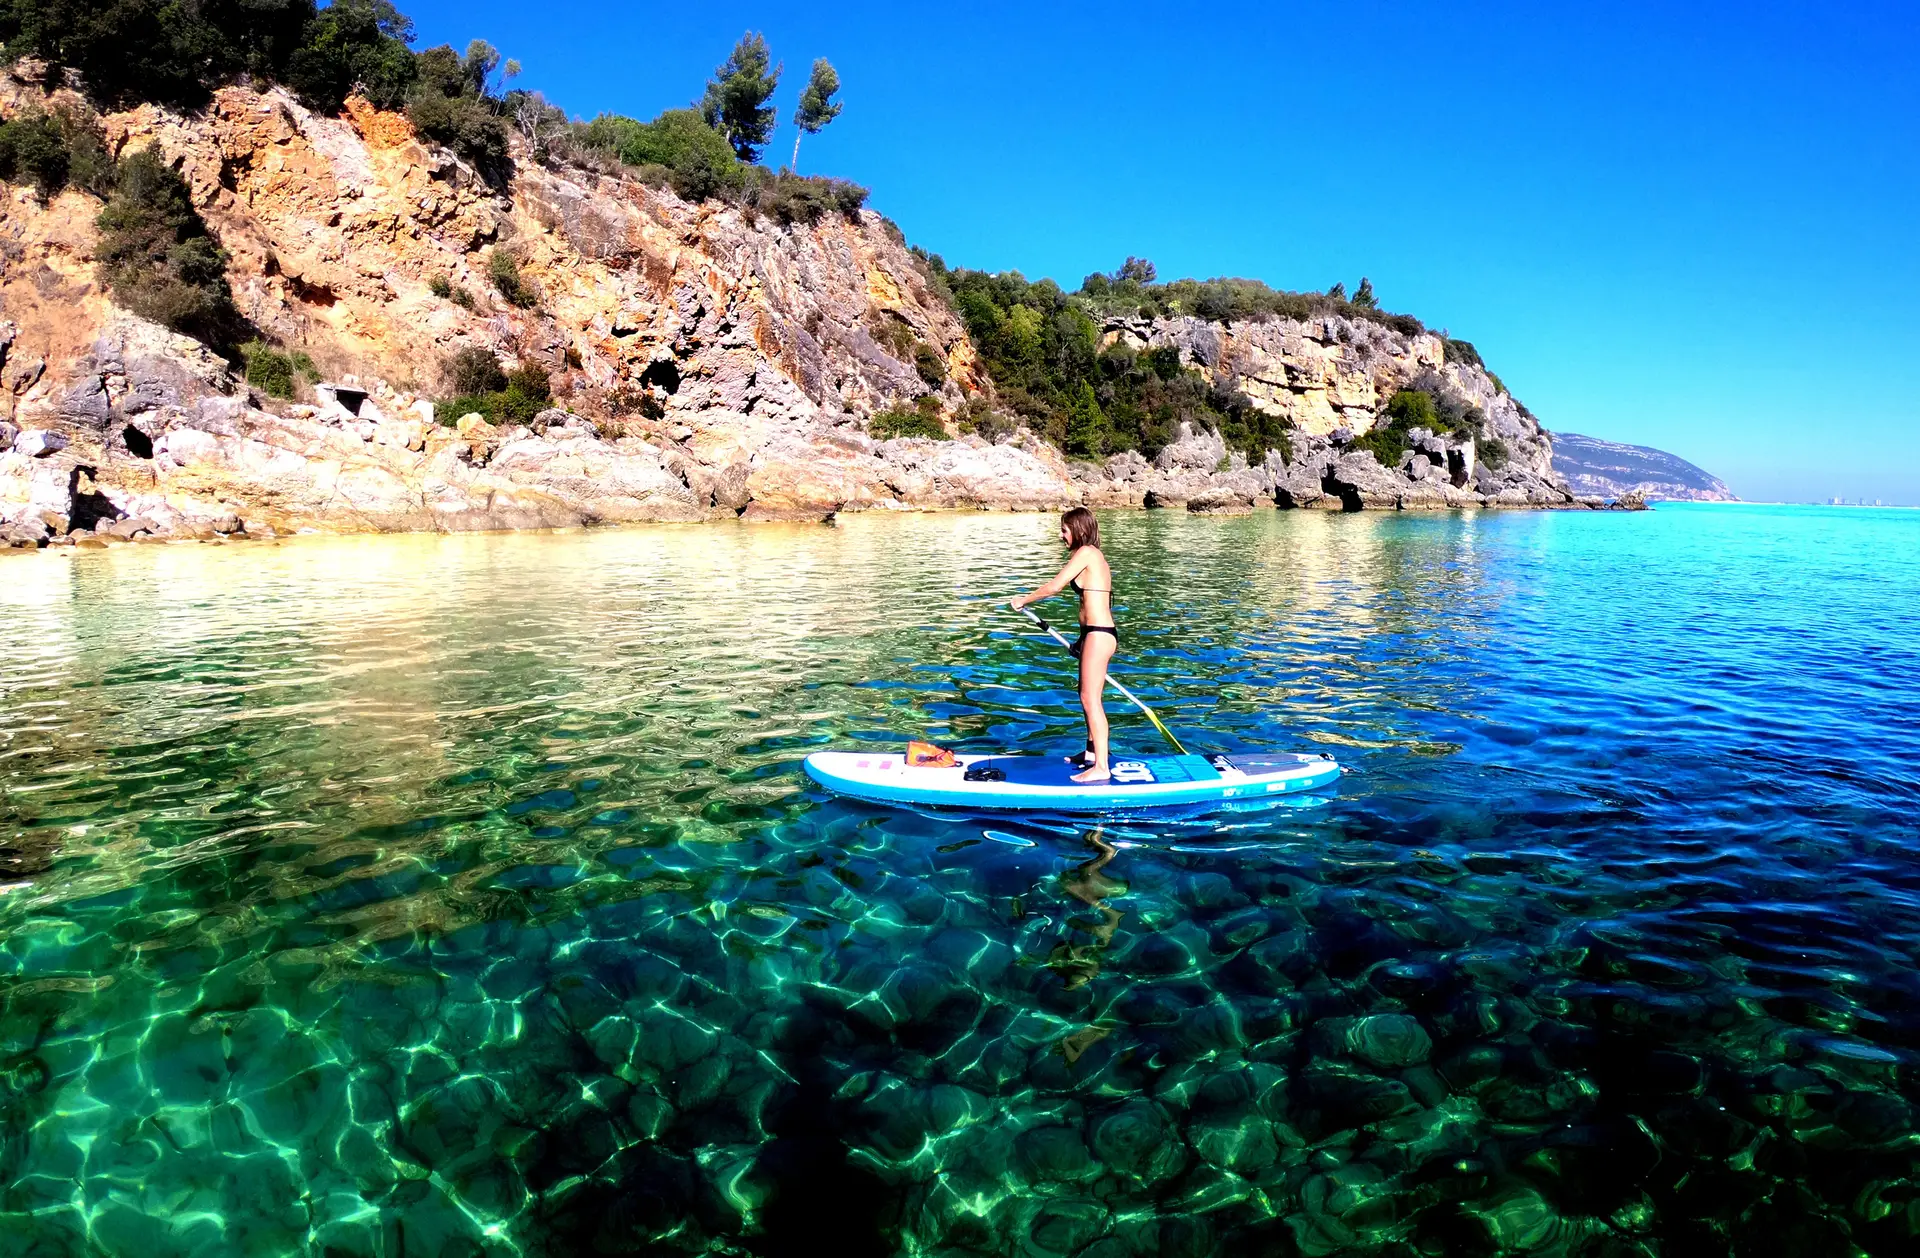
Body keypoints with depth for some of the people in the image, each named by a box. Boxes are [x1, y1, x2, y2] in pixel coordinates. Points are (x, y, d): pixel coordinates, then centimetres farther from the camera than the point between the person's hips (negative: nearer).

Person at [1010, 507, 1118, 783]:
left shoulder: (1086, 552, -11)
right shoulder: (1095, 555, 17)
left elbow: (1055, 586, -12)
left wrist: (1023, 600, 1)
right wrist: (1083, 640, 24)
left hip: (1098, 635, -11)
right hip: (1099, 634, 11)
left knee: (1091, 699, -10)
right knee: (1089, 696, 21)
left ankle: (1101, 768, -10)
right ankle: (1092, 752, 34)